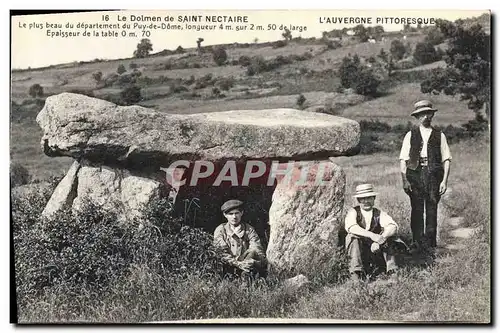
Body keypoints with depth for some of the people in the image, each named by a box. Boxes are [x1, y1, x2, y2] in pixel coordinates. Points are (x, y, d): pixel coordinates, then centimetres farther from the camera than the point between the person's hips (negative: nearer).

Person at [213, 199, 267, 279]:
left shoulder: (249, 229, 7)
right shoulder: (220, 230, 5)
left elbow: (259, 252, -5)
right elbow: (222, 254, -8)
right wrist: (239, 264, -24)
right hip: (229, 271, -1)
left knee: (253, 251, -26)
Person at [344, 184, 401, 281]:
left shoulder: (379, 213, 2)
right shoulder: (353, 212, -5)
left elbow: (393, 226, -15)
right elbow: (351, 227, -26)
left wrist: (381, 238, -34)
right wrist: (372, 235, -38)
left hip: (375, 249, 2)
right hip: (358, 252, -2)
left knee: (388, 237, -17)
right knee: (353, 236, -29)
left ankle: (392, 269, -19)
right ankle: (356, 271, -30)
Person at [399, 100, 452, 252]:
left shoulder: (439, 135, 12)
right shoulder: (410, 135, 10)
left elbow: (446, 159, 8)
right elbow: (403, 160, 4)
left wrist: (445, 180, -2)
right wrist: (404, 180, -6)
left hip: (434, 175, 1)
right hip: (415, 175, 0)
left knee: (432, 210, 0)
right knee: (417, 210, -2)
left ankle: (430, 244, 9)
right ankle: (417, 243, 6)